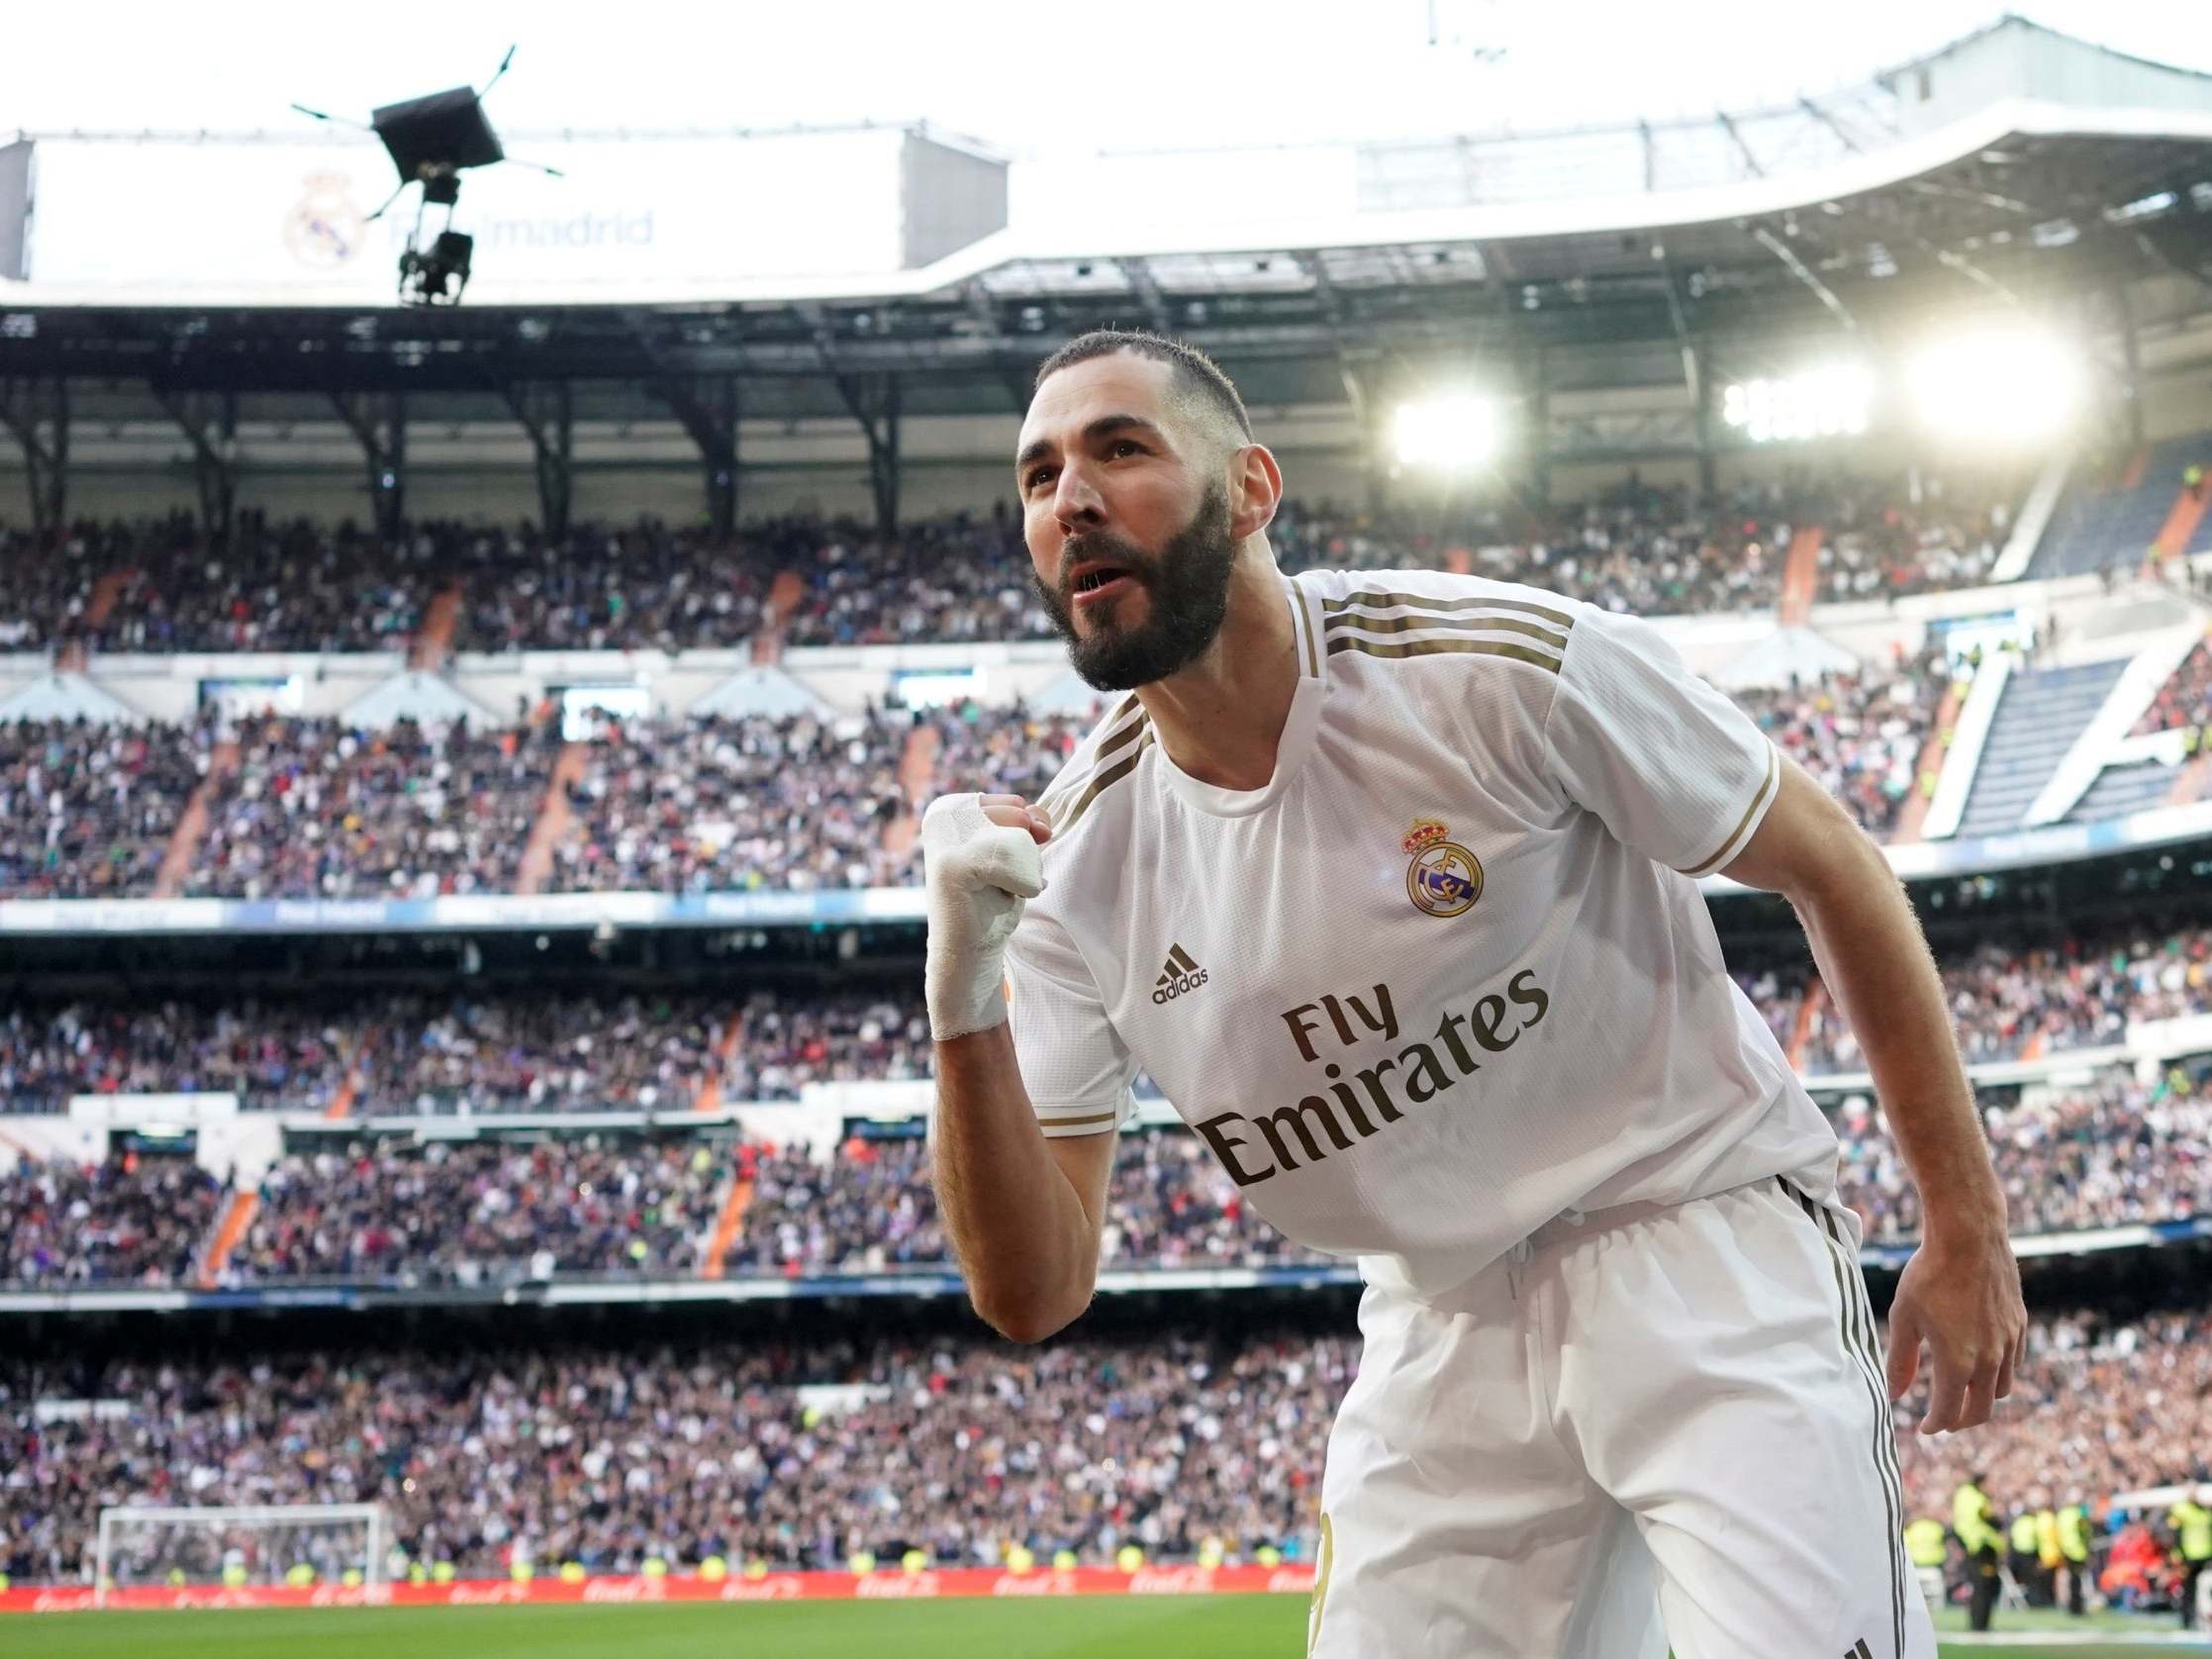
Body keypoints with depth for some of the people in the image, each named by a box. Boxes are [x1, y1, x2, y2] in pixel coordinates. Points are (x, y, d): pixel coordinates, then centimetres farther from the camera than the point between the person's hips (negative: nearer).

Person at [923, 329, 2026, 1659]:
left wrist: (1968, 1229, -3)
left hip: (1711, 1242, -4)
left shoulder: (1506, 667, -17)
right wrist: (965, 994, -23)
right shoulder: (1077, 861, -6)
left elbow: (1834, 869, -5)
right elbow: (1035, 1295, -7)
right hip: (1437, 1334, 4)